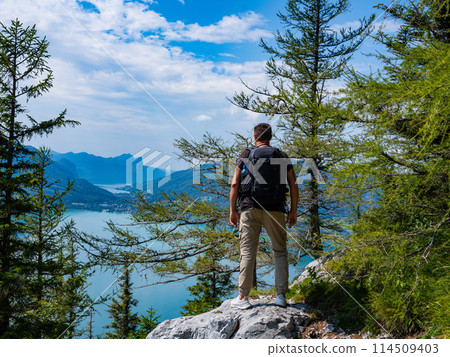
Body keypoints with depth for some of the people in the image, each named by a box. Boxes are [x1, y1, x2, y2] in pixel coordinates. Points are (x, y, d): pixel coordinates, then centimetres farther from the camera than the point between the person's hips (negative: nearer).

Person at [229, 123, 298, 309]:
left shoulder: (245, 156, 6)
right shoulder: (282, 156, 9)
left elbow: (234, 184, -1)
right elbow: (293, 185, 3)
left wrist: (232, 210, 4)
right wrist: (293, 211, 9)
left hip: (249, 209, 0)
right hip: (275, 210, 1)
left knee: (247, 252, 2)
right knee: (280, 251, 11)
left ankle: (243, 297, 3)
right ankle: (281, 295, 7)